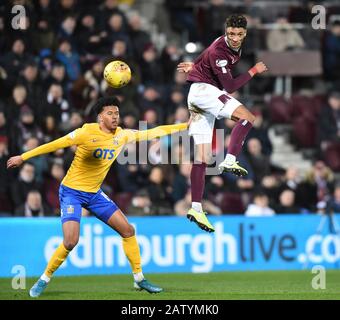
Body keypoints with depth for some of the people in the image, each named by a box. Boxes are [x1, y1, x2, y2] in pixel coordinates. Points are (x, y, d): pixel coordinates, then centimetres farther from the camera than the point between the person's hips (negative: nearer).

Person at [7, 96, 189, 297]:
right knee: (71, 241, -20)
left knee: (128, 230, 2)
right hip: (72, 191, -6)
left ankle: (139, 279, 14)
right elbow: (56, 144, -15)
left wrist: (186, 126, 8)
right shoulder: (87, 133, -19)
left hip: (95, 194, 6)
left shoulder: (122, 135, -1)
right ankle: (44, 280, -1)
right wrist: (23, 157, -15)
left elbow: (152, 133, 7)